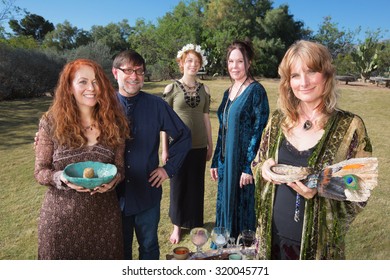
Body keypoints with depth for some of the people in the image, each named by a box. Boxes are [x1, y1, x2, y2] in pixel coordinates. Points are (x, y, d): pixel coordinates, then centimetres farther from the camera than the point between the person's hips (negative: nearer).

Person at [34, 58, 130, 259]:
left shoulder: (114, 122, -2)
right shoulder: (51, 122, -6)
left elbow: (120, 167, 4)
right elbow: (40, 171, -2)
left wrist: (114, 179, -18)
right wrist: (61, 178, -22)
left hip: (103, 215, 2)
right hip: (61, 216, -1)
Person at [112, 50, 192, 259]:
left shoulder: (157, 105, -6)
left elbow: (183, 136, 2)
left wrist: (169, 168, -3)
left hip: (147, 193, 0)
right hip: (115, 194, 0)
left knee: (149, 246, 20)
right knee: (120, 249, 20)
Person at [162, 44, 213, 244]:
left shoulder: (204, 90, 5)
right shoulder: (172, 88, -4)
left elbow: (206, 118, 9)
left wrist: (210, 145, 10)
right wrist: (164, 149, -5)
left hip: (199, 145, 3)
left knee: (196, 185, 12)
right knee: (178, 186, 8)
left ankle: (195, 224, 31)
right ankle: (177, 226, 25)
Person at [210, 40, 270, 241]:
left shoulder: (255, 90, -11)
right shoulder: (228, 92, 11)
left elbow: (259, 130, -15)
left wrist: (249, 167, -18)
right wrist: (216, 162, 13)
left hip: (244, 161, -7)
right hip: (226, 161, 8)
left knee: (243, 207, 5)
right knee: (225, 204, 17)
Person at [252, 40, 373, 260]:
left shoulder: (349, 126, -12)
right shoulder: (278, 120, -3)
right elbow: (257, 164, 8)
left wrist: (320, 190, -25)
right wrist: (264, 168, -13)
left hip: (319, 244, -3)